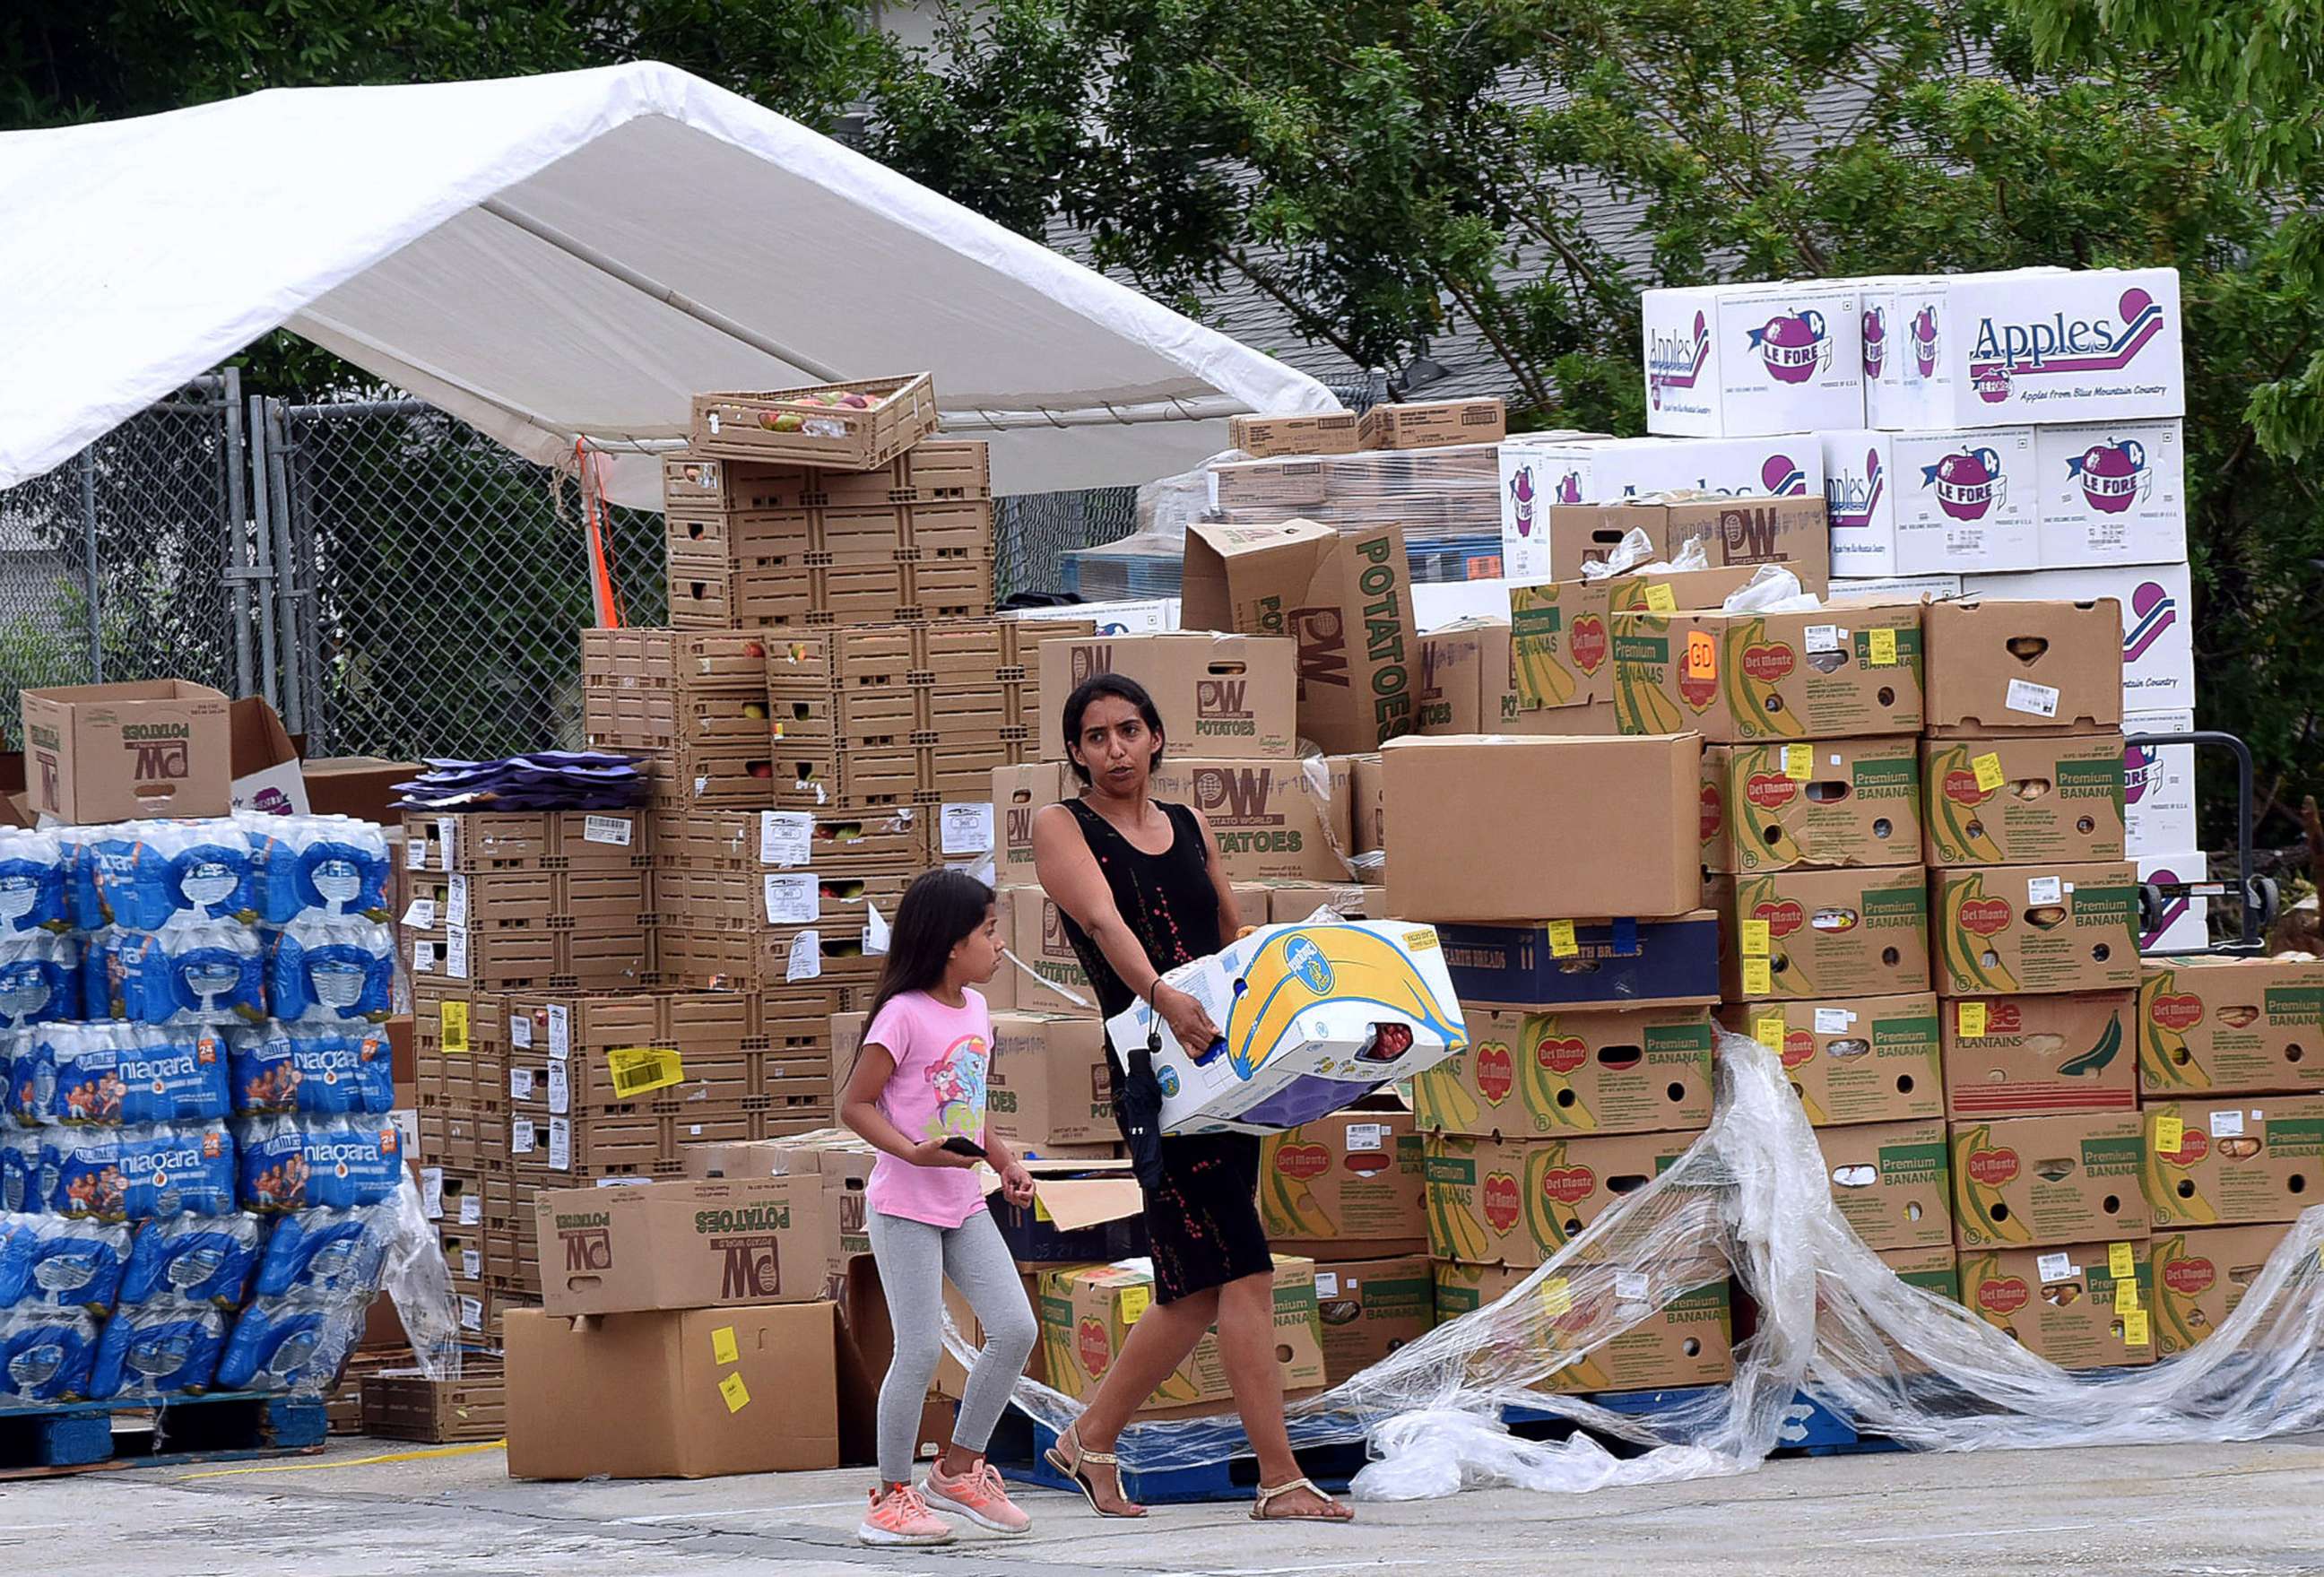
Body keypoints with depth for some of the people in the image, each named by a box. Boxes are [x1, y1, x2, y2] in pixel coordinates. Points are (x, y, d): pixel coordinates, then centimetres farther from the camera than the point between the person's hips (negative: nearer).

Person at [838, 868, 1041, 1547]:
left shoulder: (975, 1009, 9)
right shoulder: (904, 1016, -16)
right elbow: (855, 1104, -15)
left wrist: (1006, 1162, 8)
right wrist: (916, 1153, -26)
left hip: (963, 1205, 8)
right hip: (905, 1207, -8)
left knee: (1015, 1329, 0)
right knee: (920, 1350, -8)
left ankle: (959, 1470, 14)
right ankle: (892, 1497, 4)